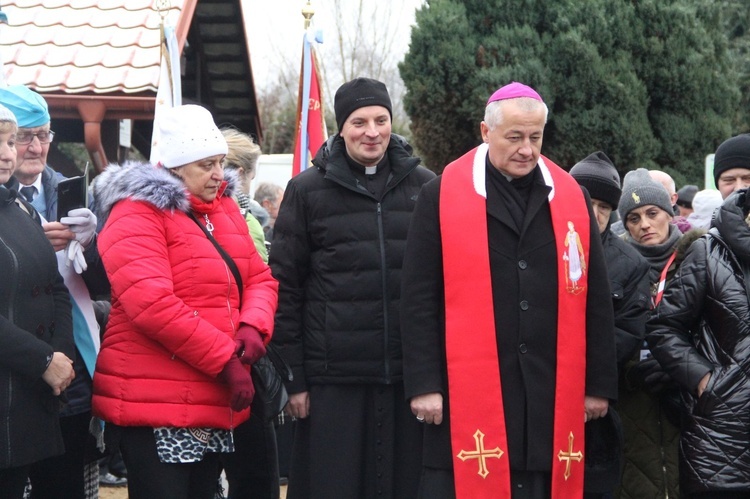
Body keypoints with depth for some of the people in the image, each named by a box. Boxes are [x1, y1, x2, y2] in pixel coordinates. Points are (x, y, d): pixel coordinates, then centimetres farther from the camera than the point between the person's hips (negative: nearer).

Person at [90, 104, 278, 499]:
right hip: (156, 410, -8)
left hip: (215, 405, 8)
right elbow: (152, 304, -23)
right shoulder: (136, 215, -12)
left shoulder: (224, 208, 15)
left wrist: (253, 327, -10)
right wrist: (225, 360, -20)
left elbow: (260, 278, 13)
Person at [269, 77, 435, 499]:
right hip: (335, 380, -2)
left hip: (409, 376, 2)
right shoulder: (307, 190, 4)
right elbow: (285, 288, 3)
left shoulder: (424, 186, 9)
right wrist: (291, 378, -2)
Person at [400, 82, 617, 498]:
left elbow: (594, 301, 12)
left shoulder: (572, 199, 9)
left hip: (553, 397, 3)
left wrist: (600, 383, 9)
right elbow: (419, 300, -2)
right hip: (466, 394, -3)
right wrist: (424, 384, -7)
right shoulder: (442, 197, 0)